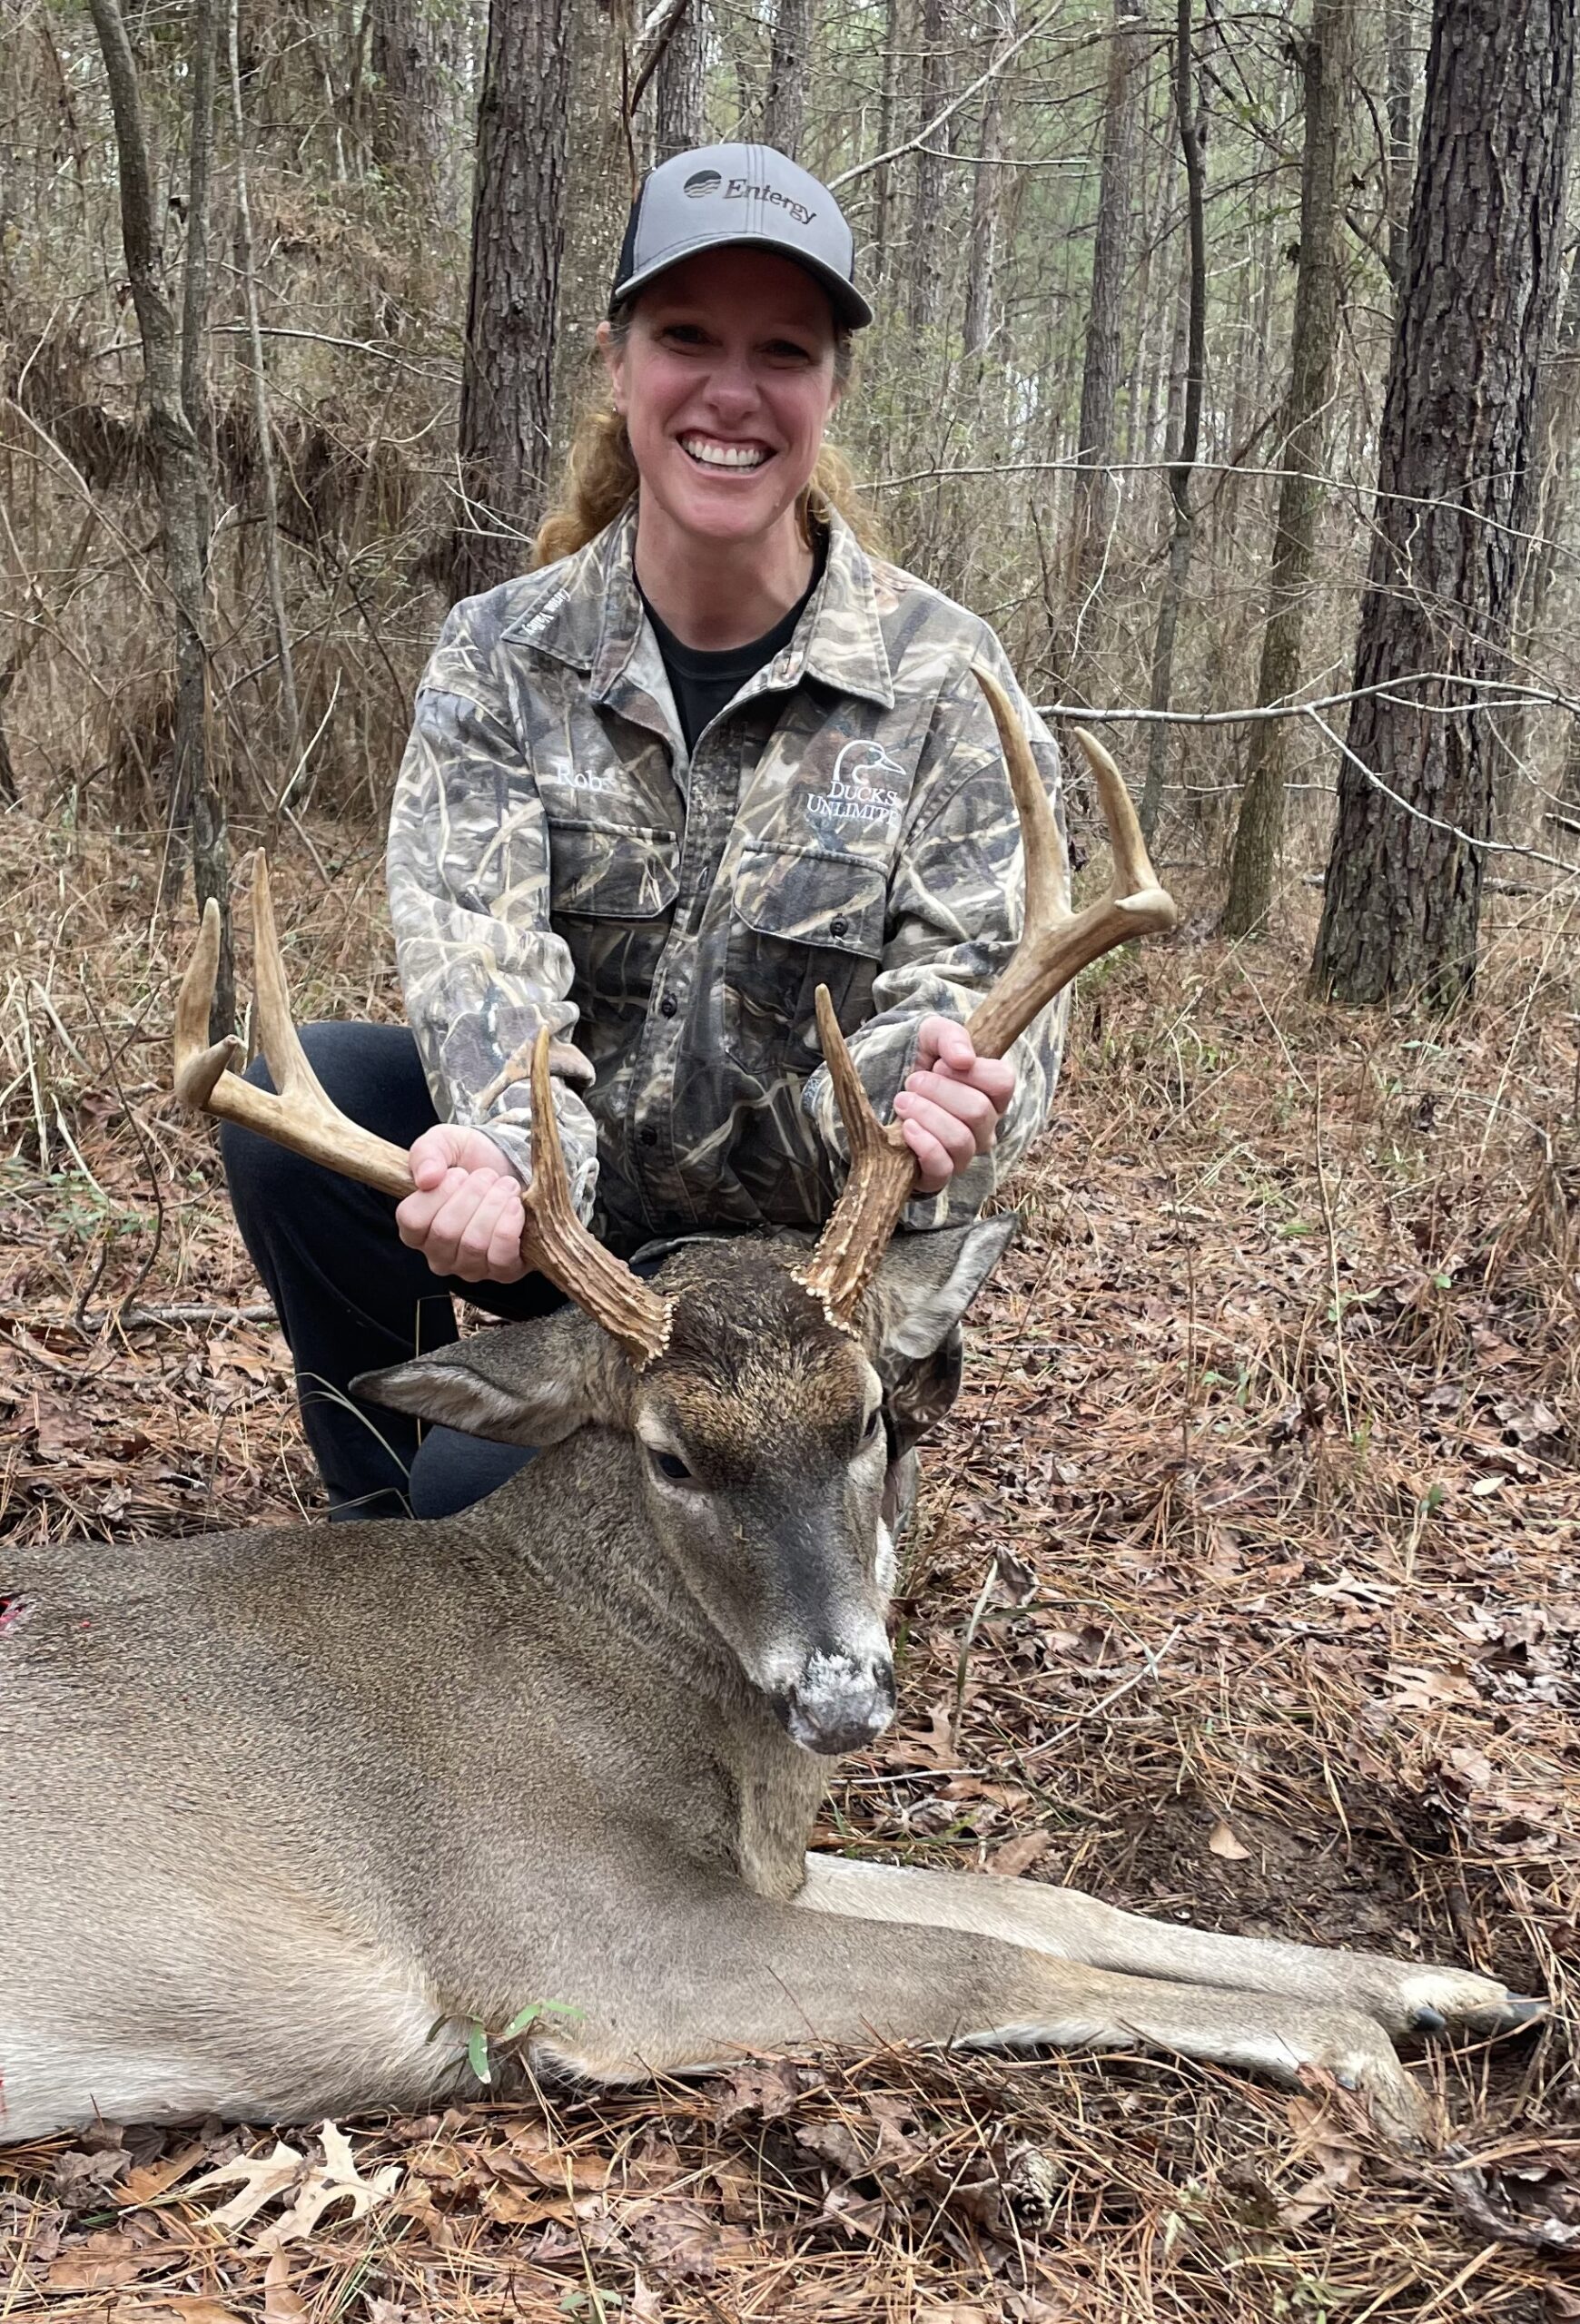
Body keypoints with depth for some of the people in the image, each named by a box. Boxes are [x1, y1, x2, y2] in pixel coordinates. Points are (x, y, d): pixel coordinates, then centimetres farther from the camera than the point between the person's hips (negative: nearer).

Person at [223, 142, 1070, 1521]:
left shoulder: (942, 679, -11)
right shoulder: (500, 655, -6)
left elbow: (971, 980, -17)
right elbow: (481, 941, -21)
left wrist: (925, 1091, -43)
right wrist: (505, 1150, -43)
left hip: (795, 1242, -3)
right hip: (564, 1199, 3)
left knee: (486, 1492, -22)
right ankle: (383, 1530, 1)